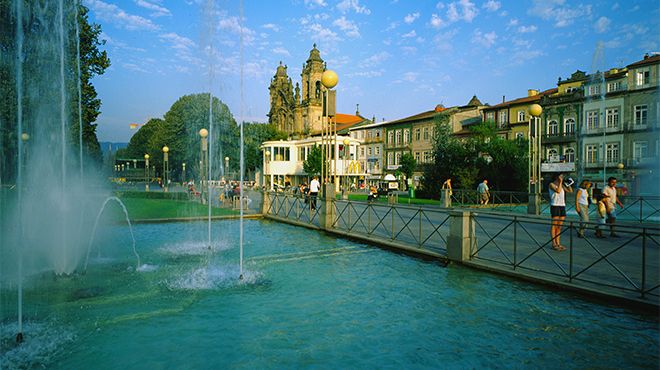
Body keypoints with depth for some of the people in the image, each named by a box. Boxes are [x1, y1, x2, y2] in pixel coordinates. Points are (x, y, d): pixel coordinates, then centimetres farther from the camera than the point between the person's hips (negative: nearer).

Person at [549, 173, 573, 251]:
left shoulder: (562, 185, 18)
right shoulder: (551, 184, -3)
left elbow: (570, 191, 15)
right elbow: (558, 191, -18)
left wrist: (568, 184, 9)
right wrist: (560, 182, -11)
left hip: (562, 206, 7)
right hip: (555, 205, -7)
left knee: (559, 226, 9)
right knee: (554, 225, -5)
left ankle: (558, 243, 15)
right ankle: (554, 244, -1)